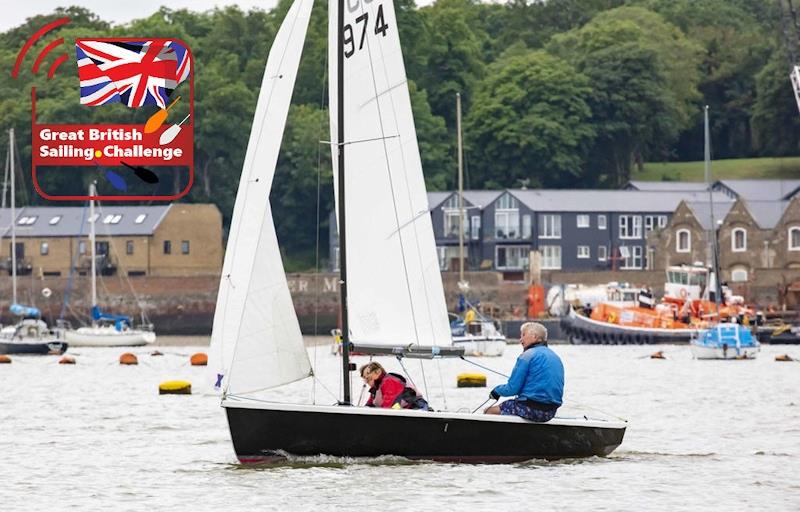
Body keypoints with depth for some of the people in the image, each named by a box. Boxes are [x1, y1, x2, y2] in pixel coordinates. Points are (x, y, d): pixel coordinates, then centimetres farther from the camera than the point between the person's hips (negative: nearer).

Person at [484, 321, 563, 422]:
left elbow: (512, 389, -10)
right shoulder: (556, 357, 15)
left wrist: (497, 391, 11)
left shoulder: (527, 356, -10)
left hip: (532, 409, -8)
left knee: (489, 411, 6)